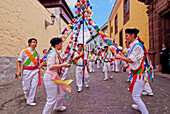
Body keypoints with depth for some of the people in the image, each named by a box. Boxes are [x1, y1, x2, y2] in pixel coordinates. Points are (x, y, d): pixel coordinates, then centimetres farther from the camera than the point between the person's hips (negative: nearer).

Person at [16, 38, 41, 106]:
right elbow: (19, 61, -2)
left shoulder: (36, 53, 9)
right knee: (27, 86, 6)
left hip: (35, 70, 3)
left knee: (34, 86, 1)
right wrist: (18, 70, -11)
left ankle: (30, 101, 16)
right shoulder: (24, 51, -3)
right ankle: (26, 93, 42)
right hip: (27, 71, -3)